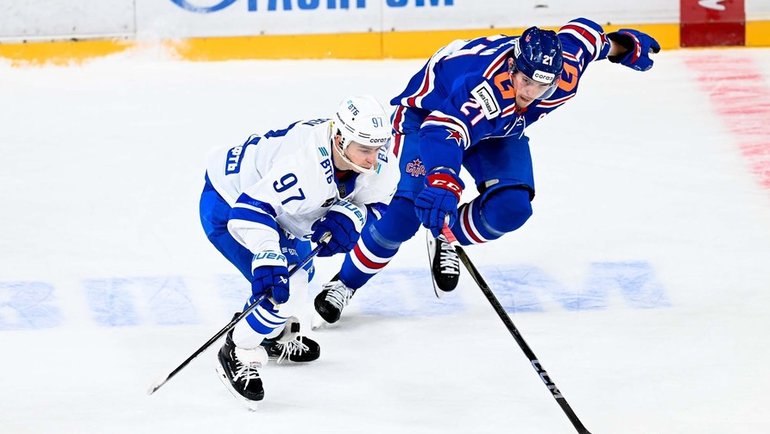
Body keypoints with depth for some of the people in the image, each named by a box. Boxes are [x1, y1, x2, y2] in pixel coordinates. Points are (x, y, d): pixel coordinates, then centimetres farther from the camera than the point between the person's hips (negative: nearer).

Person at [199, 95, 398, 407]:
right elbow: (250, 209, -43)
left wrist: (350, 217, -28)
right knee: (283, 285, -18)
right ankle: (237, 355, 3)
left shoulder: (375, 163, -18)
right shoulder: (306, 165, -41)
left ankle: (276, 337, 51)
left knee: (300, 269, 27)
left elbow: (376, 202, -7)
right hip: (226, 207, -9)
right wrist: (267, 257, -53)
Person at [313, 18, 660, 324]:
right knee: (405, 211, -19)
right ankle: (345, 283, -1)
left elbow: (583, 30, -7)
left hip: (499, 131, 6)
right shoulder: (486, 89, -46)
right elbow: (443, 132, -59)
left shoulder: (565, 70, -29)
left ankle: (445, 241, 12)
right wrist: (442, 182, -78)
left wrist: (621, 46, 14)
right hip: (428, 110, -6)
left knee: (511, 207, -16)